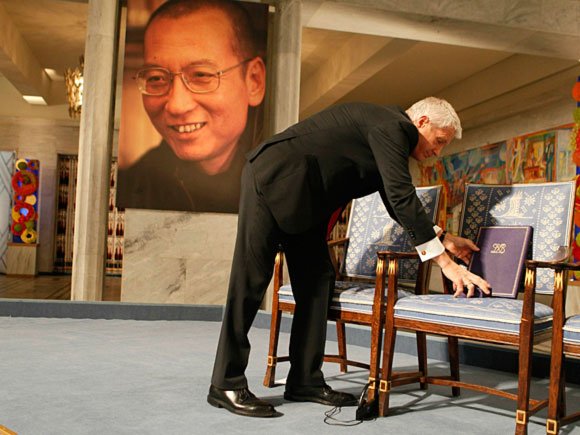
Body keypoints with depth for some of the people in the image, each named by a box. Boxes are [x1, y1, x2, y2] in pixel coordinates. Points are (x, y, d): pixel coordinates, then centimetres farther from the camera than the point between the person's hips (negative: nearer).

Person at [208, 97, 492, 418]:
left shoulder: (391, 133, 16)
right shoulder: (391, 126, -14)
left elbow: (397, 204, 23)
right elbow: (402, 198, -22)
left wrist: (445, 240, 20)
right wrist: (445, 262, -19)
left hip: (301, 198, 11)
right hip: (274, 178, -11)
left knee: (316, 280, 5)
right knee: (251, 279, -8)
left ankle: (305, 381, 11)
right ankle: (226, 385, -1)